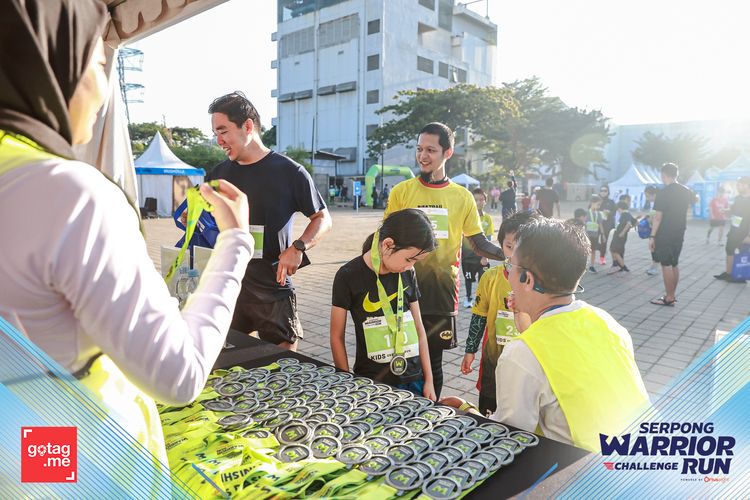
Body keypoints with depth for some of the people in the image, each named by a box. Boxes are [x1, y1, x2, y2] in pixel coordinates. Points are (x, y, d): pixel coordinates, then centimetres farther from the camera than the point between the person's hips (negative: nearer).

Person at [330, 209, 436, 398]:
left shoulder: (408, 274, 1)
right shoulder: (348, 276, -12)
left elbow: (419, 329, 8)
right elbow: (337, 337, -4)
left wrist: (428, 380, 8)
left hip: (413, 381, 4)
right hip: (370, 383, -3)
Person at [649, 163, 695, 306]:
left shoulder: (663, 193, -15)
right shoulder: (686, 192, 7)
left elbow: (658, 217, -17)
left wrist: (652, 236, -14)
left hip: (664, 235, -7)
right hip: (679, 234, 7)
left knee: (666, 265, -2)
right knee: (674, 264, 14)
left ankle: (669, 298, 2)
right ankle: (671, 295, 22)